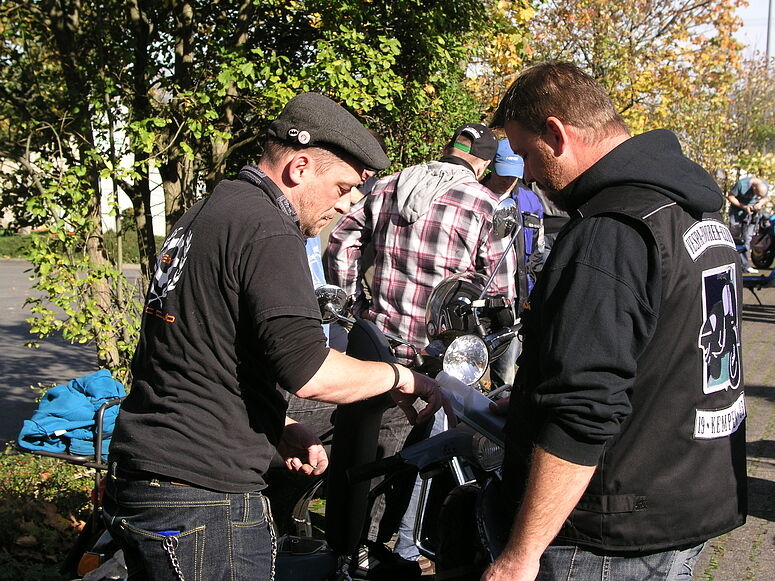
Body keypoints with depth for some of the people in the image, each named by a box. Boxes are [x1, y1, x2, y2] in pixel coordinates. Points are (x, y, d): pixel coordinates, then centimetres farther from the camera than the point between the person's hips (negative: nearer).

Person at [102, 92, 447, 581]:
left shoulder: (208, 212, 16)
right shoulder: (267, 230, -17)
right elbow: (310, 372, -25)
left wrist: (280, 428, 15)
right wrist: (400, 377, -8)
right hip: (201, 499, -10)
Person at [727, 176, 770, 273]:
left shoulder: (765, 186, -10)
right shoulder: (741, 184, -24)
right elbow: (730, 196, -14)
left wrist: (760, 203, -14)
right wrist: (744, 207, -22)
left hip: (752, 211, 3)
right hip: (738, 209, -3)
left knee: (747, 238, 0)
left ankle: (745, 266, 4)